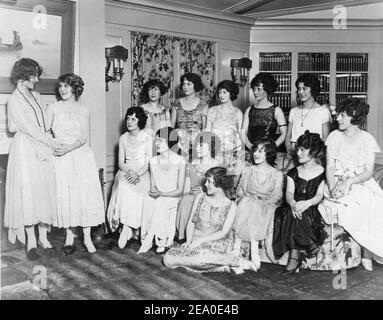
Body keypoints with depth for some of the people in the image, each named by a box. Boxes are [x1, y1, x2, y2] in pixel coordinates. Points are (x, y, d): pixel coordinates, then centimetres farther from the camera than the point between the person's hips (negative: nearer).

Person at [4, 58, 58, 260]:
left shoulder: (36, 96, 15)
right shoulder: (14, 99, -5)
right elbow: (28, 127, -12)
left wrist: (51, 143, -1)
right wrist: (54, 144, -12)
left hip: (44, 150, 6)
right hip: (26, 150, -6)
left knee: (45, 192, 5)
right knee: (28, 193, -4)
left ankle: (43, 237, 13)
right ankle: (31, 243, 2)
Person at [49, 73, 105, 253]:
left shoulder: (83, 110, 8)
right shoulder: (54, 108, 8)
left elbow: (84, 137, 0)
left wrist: (68, 148, -16)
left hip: (81, 155, 0)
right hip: (61, 157, 0)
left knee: (85, 194, -3)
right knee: (65, 196, -1)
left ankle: (87, 237, 5)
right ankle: (69, 237, 10)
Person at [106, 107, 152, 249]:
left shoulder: (147, 138, 2)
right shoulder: (123, 138, 13)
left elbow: (148, 162, -5)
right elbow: (120, 162, 8)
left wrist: (137, 174, -23)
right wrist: (129, 171, -14)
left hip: (142, 173, -3)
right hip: (126, 171, 3)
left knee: (127, 188, -32)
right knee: (123, 185, -31)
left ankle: (126, 228, -27)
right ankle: (127, 228, -27)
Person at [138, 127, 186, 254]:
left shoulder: (179, 161, -7)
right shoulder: (153, 161, 7)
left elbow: (179, 191, -8)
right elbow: (152, 185, 9)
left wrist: (161, 193, -20)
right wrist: (153, 191, -15)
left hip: (172, 197, -3)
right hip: (157, 197, 4)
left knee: (160, 203, -33)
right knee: (148, 202, -29)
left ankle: (147, 242, -24)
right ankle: (164, 241, -24)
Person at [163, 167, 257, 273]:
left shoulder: (230, 206, -2)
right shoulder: (200, 198, 8)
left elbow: (223, 233, -9)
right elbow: (191, 222, 9)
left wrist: (201, 240, -18)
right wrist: (189, 241, -8)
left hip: (217, 243, -5)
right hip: (196, 243, 5)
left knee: (201, 255, -41)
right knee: (168, 258, -22)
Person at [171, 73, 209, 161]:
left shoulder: (203, 105, 5)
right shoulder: (177, 103, 12)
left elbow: (205, 127, 4)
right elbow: (172, 125, 13)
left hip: (197, 140, -1)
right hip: (179, 140, 1)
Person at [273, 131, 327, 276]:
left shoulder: (322, 173, 6)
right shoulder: (293, 172, 16)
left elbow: (319, 196, -6)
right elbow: (289, 193, 1)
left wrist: (306, 204, -29)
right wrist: (293, 204, -25)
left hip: (313, 209, -3)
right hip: (293, 207, 3)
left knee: (298, 217, -35)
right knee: (291, 215, -32)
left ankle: (294, 258, -26)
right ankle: (309, 247, -23)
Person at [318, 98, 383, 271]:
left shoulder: (367, 139, 2)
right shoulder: (334, 136, 5)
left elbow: (368, 172, -4)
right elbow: (329, 167, 0)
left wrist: (349, 182, -22)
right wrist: (332, 187, -19)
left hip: (360, 184, 0)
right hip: (337, 184, 0)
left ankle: (366, 253, -10)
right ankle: (367, 253, -10)